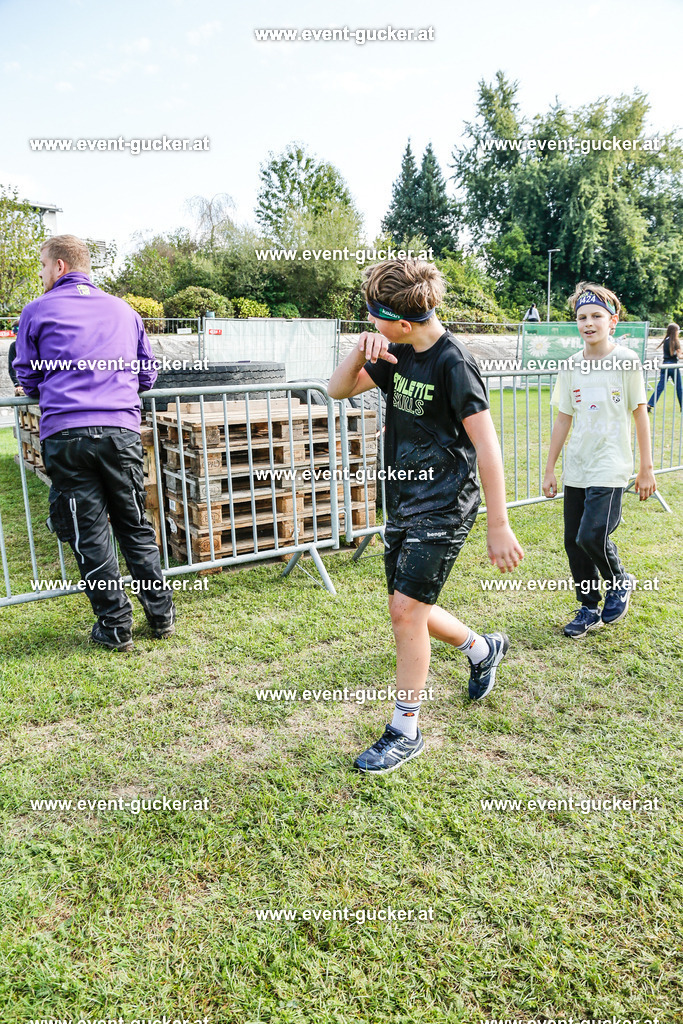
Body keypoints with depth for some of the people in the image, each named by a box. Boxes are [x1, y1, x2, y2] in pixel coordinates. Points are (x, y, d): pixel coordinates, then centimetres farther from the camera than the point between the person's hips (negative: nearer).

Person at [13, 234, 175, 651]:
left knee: (89, 534, 5)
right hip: (122, 430, 3)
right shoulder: (124, 310, 16)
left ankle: (116, 627, 10)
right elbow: (148, 374, 21)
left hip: (65, 435, -2)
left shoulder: (38, 311, 8)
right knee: (136, 526, 14)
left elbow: (28, 380, 15)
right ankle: (162, 615, 18)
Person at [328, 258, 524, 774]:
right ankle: (482, 648, 41)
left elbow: (486, 445, -19)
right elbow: (339, 389, 10)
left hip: (444, 505, -8)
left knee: (406, 608, -9)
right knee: (409, 610, 14)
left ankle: (405, 732, 8)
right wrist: (362, 350, -10)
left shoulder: (453, 362, -17)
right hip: (404, 503, 8)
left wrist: (499, 526, -20)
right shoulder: (399, 354, 6)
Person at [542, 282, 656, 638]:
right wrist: (549, 469, 11)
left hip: (610, 467, -5)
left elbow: (640, 415, -1)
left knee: (592, 536, -15)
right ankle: (589, 610, 24)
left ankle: (620, 582, 17)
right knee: (573, 541, 6)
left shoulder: (626, 361, -4)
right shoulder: (571, 367, 6)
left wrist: (646, 468, -1)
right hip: (575, 470, 5)